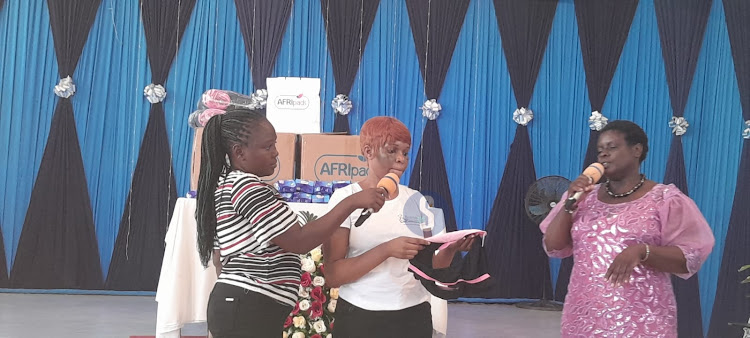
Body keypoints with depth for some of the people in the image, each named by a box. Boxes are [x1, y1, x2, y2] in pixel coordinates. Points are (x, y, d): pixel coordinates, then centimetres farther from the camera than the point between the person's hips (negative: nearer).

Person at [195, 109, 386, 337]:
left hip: (240, 307, 11)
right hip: (248, 312, -11)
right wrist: (352, 203, -21)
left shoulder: (229, 185, 17)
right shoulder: (246, 187, -15)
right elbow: (300, 242, -21)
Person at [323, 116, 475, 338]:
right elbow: (333, 276, -13)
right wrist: (386, 249, -24)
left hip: (414, 315, 4)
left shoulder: (415, 200, 6)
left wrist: (450, 249, -13)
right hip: (360, 317, -4)